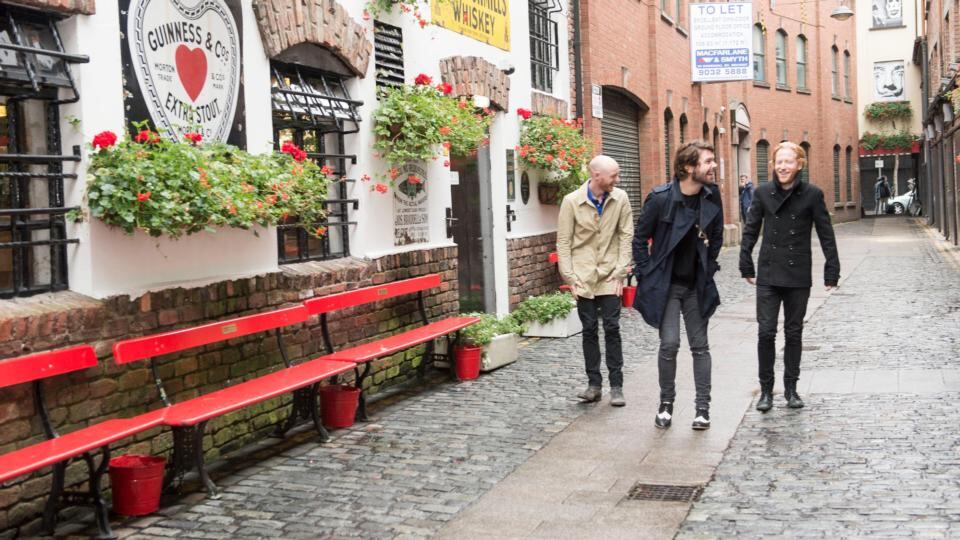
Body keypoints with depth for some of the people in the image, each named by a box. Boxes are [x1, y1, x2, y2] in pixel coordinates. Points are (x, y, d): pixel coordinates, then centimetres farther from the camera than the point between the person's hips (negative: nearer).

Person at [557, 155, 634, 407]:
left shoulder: (620, 199, -2)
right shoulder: (572, 201, -5)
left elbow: (626, 235, 0)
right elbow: (563, 241, -2)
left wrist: (620, 271, -6)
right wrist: (569, 276, -6)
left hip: (609, 275, 0)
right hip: (583, 277, 0)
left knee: (612, 329, -1)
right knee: (589, 330, 7)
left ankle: (616, 386, 7)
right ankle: (594, 384, 16)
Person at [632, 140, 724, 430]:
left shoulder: (712, 196, -4)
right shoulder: (661, 198, -16)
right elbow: (640, 238, -5)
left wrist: (709, 269, 8)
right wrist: (646, 276, -6)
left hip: (697, 285, 4)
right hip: (666, 284, -4)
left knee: (700, 346, 7)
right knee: (669, 344, -7)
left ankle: (703, 407, 15)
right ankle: (666, 403, 12)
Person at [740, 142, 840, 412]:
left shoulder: (812, 194, -4)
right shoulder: (763, 193, 0)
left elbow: (826, 235, 0)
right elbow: (750, 231, 6)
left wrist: (832, 271, -2)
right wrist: (747, 267, 5)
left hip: (798, 276, 0)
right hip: (768, 275, 0)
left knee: (794, 333, 9)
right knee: (766, 332, -4)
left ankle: (791, 388, 21)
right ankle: (766, 389, 8)